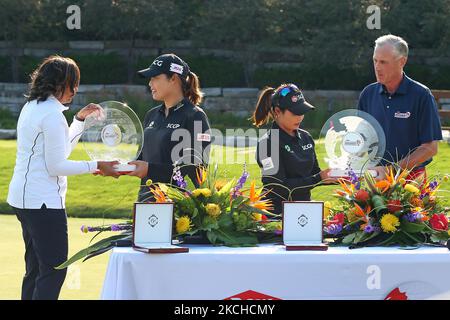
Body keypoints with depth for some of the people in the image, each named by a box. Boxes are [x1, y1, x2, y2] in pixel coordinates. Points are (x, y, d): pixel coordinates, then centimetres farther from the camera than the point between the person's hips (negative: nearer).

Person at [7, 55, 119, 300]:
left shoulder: (32, 107, 15)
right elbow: (56, 165, -17)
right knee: (54, 270, -9)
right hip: (43, 200, -10)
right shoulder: (52, 114, -16)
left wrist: (80, 119, 20)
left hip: (23, 197, 10)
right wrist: (96, 166, -14)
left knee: (35, 268, 14)